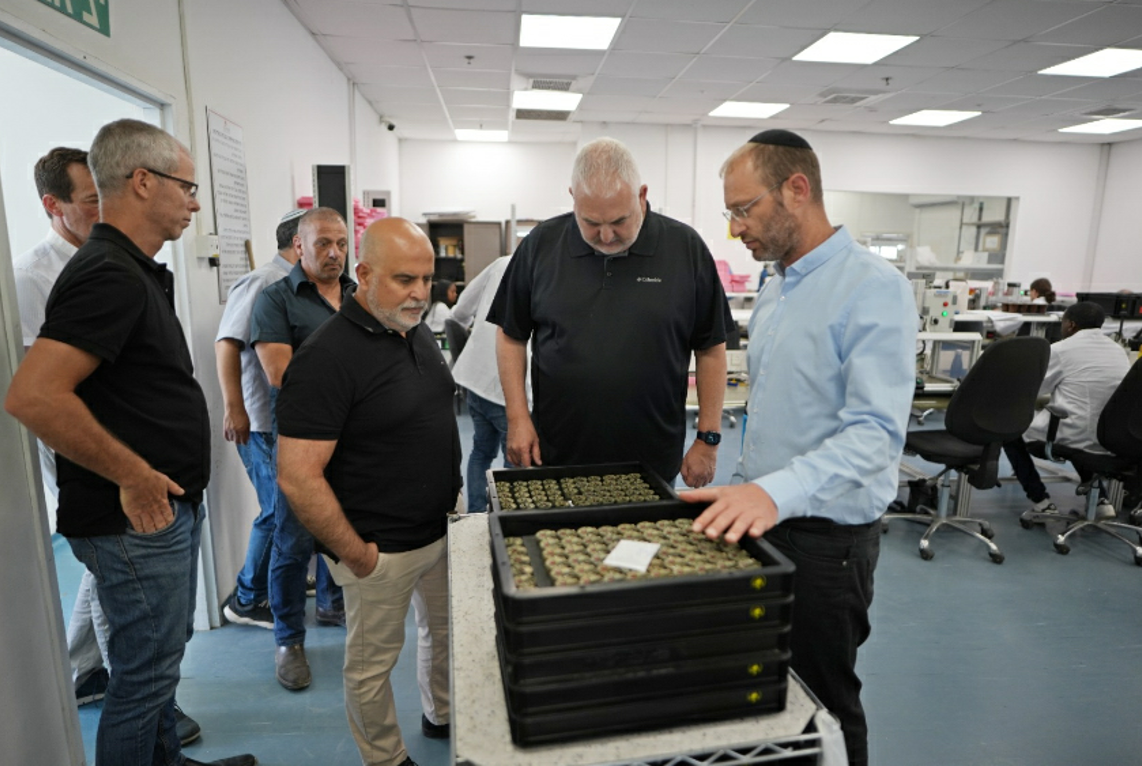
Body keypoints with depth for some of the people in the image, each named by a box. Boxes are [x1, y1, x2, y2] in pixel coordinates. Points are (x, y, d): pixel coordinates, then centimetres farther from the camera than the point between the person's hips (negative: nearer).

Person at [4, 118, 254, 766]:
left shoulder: (139, 272, 13)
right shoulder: (109, 276, -21)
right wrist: (134, 476, -22)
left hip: (167, 507, 10)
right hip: (137, 520, -10)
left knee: (162, 656, 24)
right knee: (145, 673, 7)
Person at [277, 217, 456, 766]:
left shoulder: (419, 332, 3)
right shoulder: (327, 356, -22)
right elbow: (297, 477, -24)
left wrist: (453, 502, 12)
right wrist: (355, 555, -18)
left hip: (444, 526, 8)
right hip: (384, 548, -7)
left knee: (447, 631, 25)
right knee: (373, 660, 15)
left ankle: (443, 716, 50)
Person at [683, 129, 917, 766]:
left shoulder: (873, 288, -18)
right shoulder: (776, 289, 9)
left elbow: (876, 430, -28)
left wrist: (777, 492, -40)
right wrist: (746, 491, 15)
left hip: (826, 536, -8)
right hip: (764, 519, 8)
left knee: (824, 703, 12)